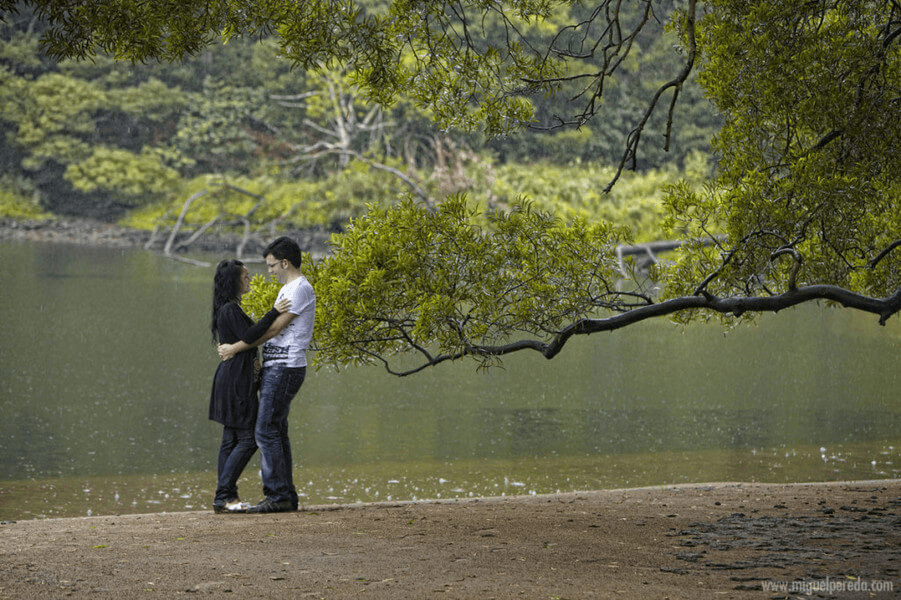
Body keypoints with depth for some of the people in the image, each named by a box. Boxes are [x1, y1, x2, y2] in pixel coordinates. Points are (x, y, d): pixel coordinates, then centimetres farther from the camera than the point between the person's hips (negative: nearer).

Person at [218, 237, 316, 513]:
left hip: (285, 369, -11)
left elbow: (273, 328, -15)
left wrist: (235, 348, -11)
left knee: (266, 431, -13)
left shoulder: (299, 289, -13)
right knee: (276, 432, 10)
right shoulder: (288, 289, 21)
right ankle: (287, 495, 12)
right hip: (275, 368, 11)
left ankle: (278, 495, -12)